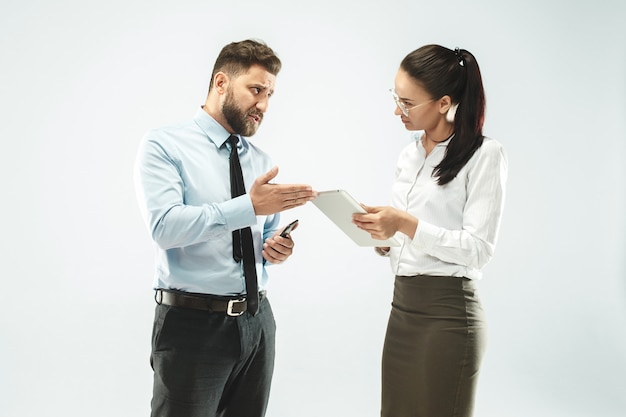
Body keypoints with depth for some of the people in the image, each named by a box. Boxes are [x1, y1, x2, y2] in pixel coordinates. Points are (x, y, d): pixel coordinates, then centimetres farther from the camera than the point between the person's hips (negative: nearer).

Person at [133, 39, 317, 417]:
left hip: (257, 321, 6)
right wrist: (250, 205, -25)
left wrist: (277, 248, -3)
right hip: (191, 323, -5)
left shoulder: (262, 162, 12)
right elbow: (165, 226, -19)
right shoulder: (164, 145, -5)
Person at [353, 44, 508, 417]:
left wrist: (407, 225, -21)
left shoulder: (484, 155, -9)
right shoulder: (410, 154, 14)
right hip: (403, 303, 7)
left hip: (447, 311, -7)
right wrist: (384, 238, 0)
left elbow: (478, 250, -14)